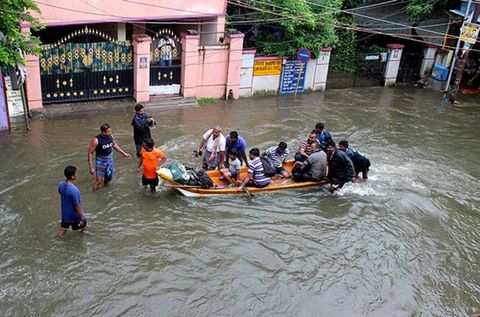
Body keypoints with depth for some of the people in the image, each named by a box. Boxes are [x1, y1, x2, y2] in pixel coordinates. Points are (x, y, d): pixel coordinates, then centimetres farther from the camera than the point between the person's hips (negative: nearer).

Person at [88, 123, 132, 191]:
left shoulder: (110, 136, -10)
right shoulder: (96, 140, -25)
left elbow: (114, 145, 11)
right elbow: (90, 153, -19)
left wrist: (124, 153, 11)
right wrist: (91, 167, -21)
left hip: (110, 159, 5)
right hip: (100, 161, -5)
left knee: (108, 178, 18)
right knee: (98, 181, -4)